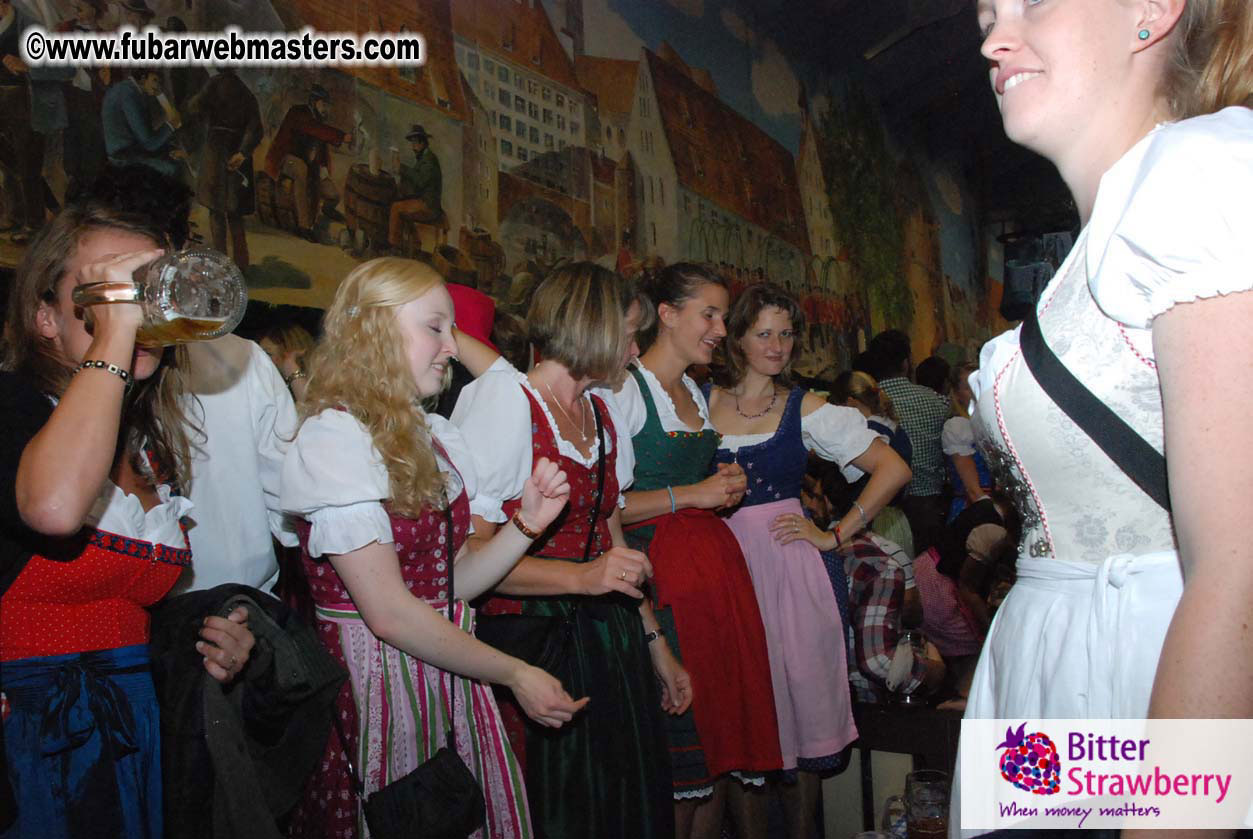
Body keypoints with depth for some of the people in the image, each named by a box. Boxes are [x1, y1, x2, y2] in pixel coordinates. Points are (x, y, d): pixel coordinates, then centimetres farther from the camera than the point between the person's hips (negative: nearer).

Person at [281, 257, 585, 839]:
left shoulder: (432, 437, 10)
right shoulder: (332, 438, -16)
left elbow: (453, 581, 7)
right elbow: (389, 613, -19)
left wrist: (528, 524, -9)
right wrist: (515, 674, -13)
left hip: (450, 674, 7)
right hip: (376, 679, -7)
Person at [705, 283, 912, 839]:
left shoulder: (806, 410, 2)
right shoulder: (701, 401, 6)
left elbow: (893, 469, 1)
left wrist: (836, 534, -3)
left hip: (786, 563, -1)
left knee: (796, 694, 4)